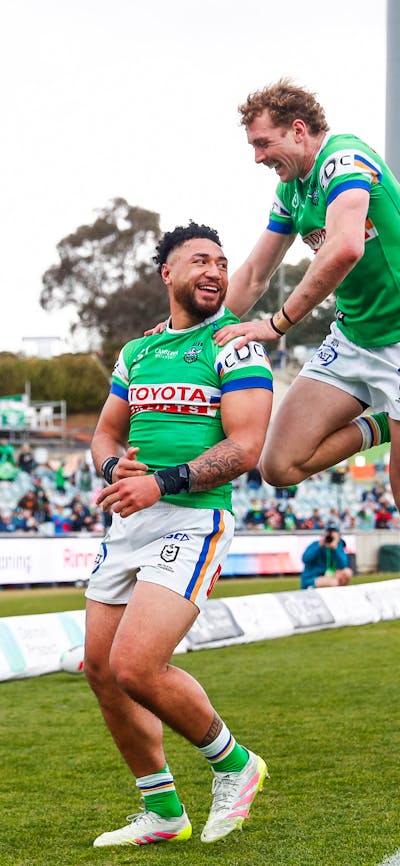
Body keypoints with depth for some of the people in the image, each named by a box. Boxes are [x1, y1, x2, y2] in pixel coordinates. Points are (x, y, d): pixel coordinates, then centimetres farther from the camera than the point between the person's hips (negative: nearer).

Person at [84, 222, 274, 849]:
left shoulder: (235, 345, -3)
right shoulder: (136, 352, 17)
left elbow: (245, 448, -12)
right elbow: (106, 433, 21)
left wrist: (162, 483, -20)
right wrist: (117, 465, -2)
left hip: (193, 521, -7)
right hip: (129, 522, 7)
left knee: (135, 666, -20)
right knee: (101, 667, 5)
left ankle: (233, 764, 5)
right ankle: (163, 813, 20)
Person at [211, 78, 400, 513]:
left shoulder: (344, 158, -17)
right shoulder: (290, 190, 11)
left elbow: (345, 248, -34)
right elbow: (253, 277, 19)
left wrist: (276, 324, -29)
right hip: (352, 335, 8)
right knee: (280, 464, -5)